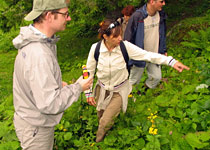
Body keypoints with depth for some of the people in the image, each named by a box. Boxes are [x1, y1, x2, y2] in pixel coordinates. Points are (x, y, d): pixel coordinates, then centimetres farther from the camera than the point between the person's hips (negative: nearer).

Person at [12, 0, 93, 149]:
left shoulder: (38, 42, -2)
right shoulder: (38, 55, -35)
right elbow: (50, 104, -33)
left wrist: (57, 85, 4)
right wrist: (77, 88, -21)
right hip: (35, 128, -9)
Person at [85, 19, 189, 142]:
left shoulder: (125, 46, -22)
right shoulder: (95, 48, -19)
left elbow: (147, 55, -22)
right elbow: (89, 71, -6)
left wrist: (171, 61, -31)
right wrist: (88, 92, -3)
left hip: (119, 91, -2)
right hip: (102, 89, 2)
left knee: (105, 122, -8)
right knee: (101, 116, 20)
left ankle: (98, 143, 26)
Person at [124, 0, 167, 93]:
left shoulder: (161, 15, -5)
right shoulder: (137, 16, -23)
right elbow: (128, 39, -15)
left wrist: (164, 50, 13)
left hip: (155, 56, 5)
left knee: (157, 77, 15)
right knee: (134, 80, 12)